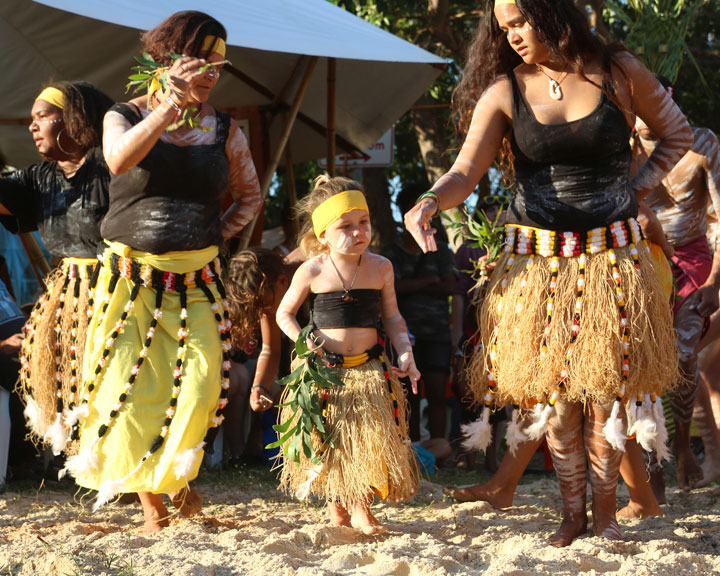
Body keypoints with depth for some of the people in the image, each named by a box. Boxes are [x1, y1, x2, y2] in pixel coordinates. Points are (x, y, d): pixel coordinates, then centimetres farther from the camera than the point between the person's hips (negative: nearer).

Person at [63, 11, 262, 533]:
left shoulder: (224, 131, 8)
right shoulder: (126, 116, 2)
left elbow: (250, 195, 21)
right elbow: (120, 159, -22)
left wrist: (216, 235, 6)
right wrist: (171, 105, -27)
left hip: (196, 281, 2)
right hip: (131, 277, -1)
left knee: (199, 384, -12)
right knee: (134, 389, -5)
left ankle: (177, 474, 17)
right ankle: (152, 505, 7)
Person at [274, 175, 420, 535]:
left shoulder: (380, 268, -1)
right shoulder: (312, 272, -7)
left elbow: (392, 317, 9)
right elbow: (284, 313, 6)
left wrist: (405, 353, -4)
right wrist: (305, 342, -10)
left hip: (369, 368, 1)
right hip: (324, 370, -1)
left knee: (372, 437, -5)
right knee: (329, 440, 2)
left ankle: (360, 507, 12)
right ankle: (336, 509, 21)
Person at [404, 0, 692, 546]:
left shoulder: (618, 71, -1)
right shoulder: (504, 91, -1)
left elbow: (678, 134, 12)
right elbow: (465, 172, -11)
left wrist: (637, 188, 1)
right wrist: (430, 202, -32)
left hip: (611, 256, -1)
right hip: (537, 259, 1)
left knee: (604, 389, 0)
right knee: (555, 394, 1)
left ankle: (605, 509, 15)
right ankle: (572, 512, 13)